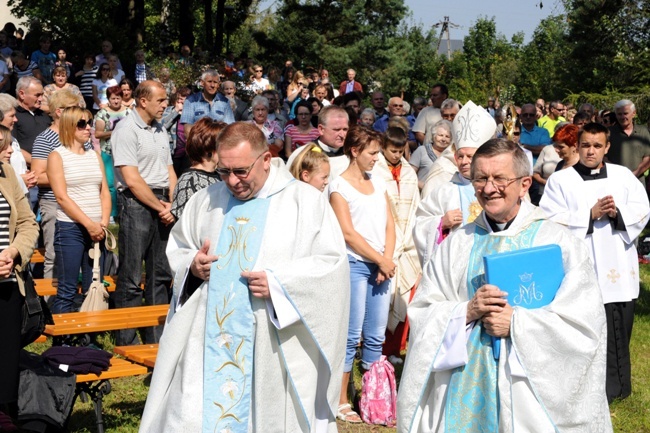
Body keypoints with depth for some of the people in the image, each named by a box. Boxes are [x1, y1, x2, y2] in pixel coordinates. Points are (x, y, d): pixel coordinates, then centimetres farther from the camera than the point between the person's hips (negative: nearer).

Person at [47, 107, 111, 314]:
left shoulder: (95, 155, 15)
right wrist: (89, 224, -14)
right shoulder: (57, 156, -2)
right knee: (67, 291, -6)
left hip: (96, 229, 5)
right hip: (70, 228, -5)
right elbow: (62, 196, -10)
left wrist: (103, 223, -5)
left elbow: (105, 192, 10)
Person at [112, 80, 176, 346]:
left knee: (161, 274, 11)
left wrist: (171, 204, 1)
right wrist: (161, 207, -10)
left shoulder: (160, 129, 15)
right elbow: (132, 179, -16)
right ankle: (127, 343, 4)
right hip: (136, 204, -8)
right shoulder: (126, 130, -10)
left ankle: (157, 339, 20)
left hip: (161, 206, 8)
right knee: (131, 279, -3)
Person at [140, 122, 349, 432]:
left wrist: (278, 283, -18)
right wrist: (191, 265, -2)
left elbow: (333, 264, -6)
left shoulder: (306, 201, -1)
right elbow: (176, 248, 21)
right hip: (208, 343, 4)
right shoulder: (206, 200, 11)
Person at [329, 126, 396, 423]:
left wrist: (388, 260, -4)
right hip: (355, 264, -5)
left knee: (376, 336, 6)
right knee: (352, 336, -4)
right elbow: (348, 233, -10)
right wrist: (380, 260, -9)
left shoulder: (378, 182, 14)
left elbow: (390, 225, 11)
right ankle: (341, 401, 4)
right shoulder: (340, 185, -4)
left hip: (381, 266, 5)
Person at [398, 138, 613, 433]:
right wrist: (466, 311, -13)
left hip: (530, 387, -2)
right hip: (463, 384, 2)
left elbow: (586, 320, -8)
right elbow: (422, 312, 5)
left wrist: (516, 322, -15)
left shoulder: (559, 242, -1)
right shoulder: (456, 244, 8)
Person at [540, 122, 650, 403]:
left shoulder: (624, 176, 9)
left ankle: (617, 385, 25)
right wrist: (590, 214, -14)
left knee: (619, 330, 10)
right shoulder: (560, 180, 1)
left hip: (618, 268, 3)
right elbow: (551, 221, -8)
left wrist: (617, 213, -14)